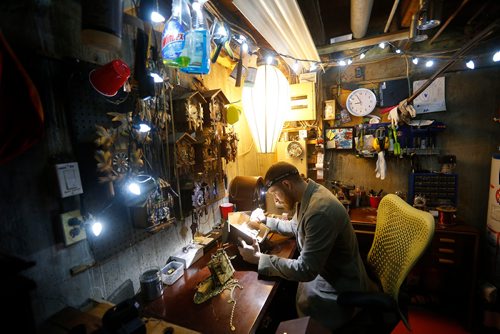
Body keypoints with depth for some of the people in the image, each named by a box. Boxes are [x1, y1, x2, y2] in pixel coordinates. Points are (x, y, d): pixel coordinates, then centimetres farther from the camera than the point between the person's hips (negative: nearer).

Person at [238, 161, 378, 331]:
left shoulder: (321, 211, -36)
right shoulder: (308, 194, -5)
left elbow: (306, 269, -33)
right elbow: (295, 226, 13)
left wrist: (258, 258, -28)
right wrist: (266, 220, 2)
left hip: (341, 284, -8)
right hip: (325, 269, 8)